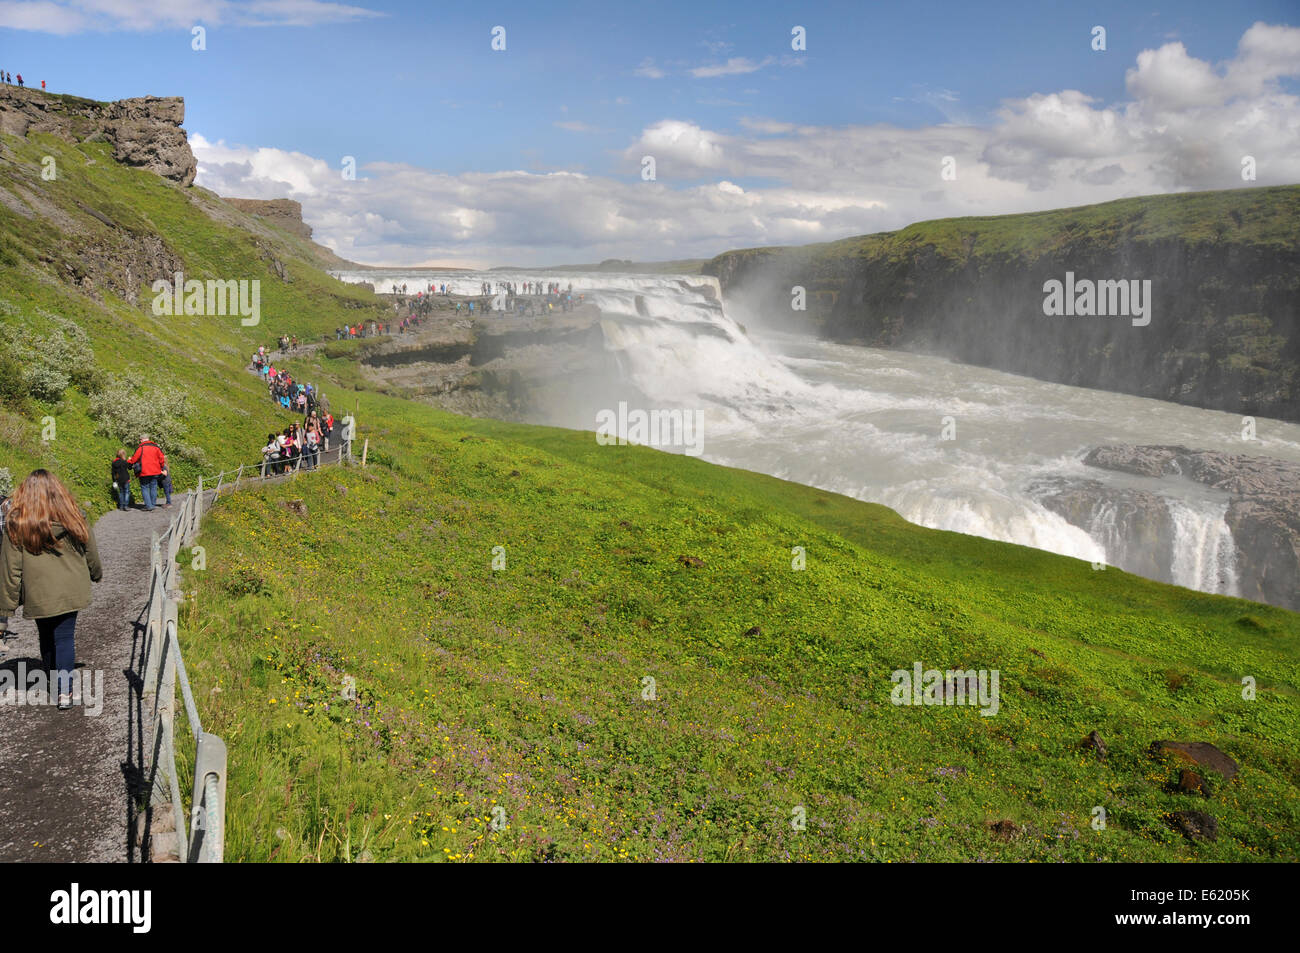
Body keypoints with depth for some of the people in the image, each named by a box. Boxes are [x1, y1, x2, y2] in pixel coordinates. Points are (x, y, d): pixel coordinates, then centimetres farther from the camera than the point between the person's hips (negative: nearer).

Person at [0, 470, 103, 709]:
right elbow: (91, 554, 8)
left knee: (47, 638, 18)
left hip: (39, 595, -1)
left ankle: (54, 683, 34)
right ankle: (64, 692, -5)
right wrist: (96, 574, 27)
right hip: (71, 591, 1)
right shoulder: (74, 518, -6)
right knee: (65, 637, 3)